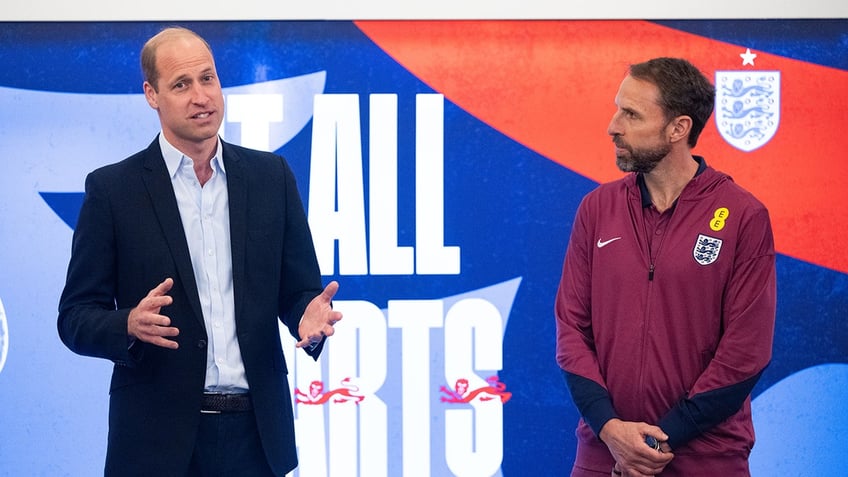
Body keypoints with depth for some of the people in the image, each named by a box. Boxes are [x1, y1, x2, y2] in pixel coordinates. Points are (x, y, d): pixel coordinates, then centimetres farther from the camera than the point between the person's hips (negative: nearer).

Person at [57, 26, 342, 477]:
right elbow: (76, 319, -2)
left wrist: (309, 319, -12)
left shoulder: (271, 175, 7)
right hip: (159, 436, -2)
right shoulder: (113, 188, -1)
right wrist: (130, 325, -22)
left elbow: (298, 290, 11)